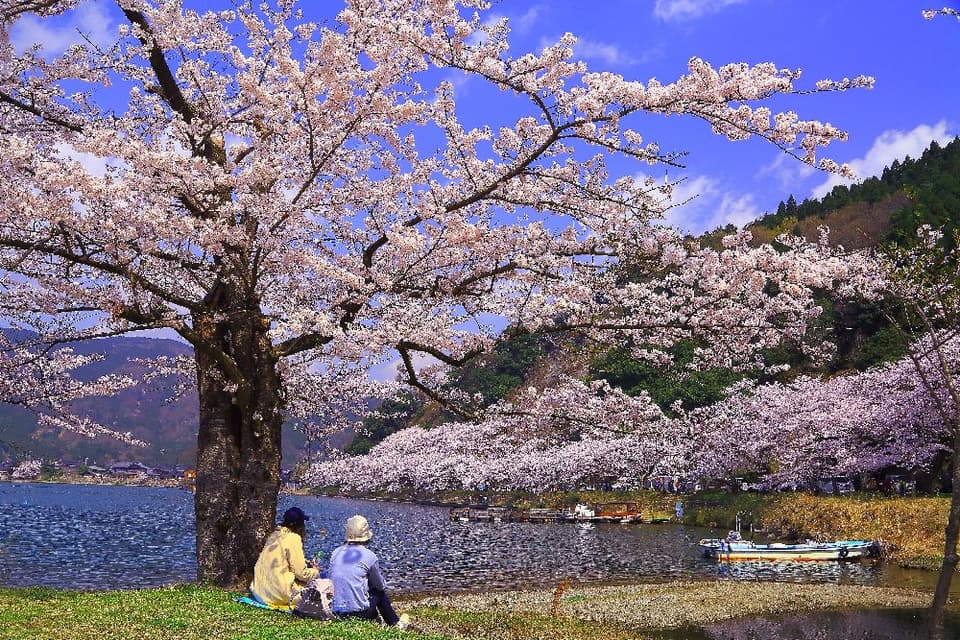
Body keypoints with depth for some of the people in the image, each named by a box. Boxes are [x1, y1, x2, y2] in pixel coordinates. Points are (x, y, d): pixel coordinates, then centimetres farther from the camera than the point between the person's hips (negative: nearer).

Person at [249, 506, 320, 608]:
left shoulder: (275, 534, 12)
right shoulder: (293, 538, -14)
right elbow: (301, 573, -11)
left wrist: (307, 563, 16)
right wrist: (315, 572, 8)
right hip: (278, 592, -8)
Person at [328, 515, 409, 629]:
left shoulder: (335, 553, 3)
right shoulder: (369, 556, -9)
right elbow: (380, 586, 3)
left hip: (336, 612, 5)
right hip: (359, 613, -5)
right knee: (379, 592, 23)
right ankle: (395, 624, 36)